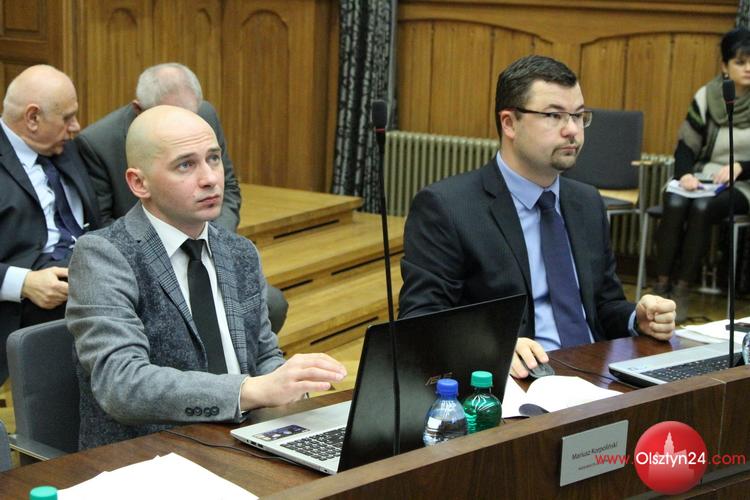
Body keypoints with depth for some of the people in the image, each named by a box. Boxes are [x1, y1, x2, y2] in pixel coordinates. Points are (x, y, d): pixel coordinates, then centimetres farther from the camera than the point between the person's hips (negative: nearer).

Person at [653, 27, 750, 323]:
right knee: (675, 204, -30)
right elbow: (686, 147, 3)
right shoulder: (706, 97, 2)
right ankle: (662, 286, -25)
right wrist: (685, 174, -16)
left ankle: (682, 292, -25)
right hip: (702, 180, 2)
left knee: (702, 208, -32)